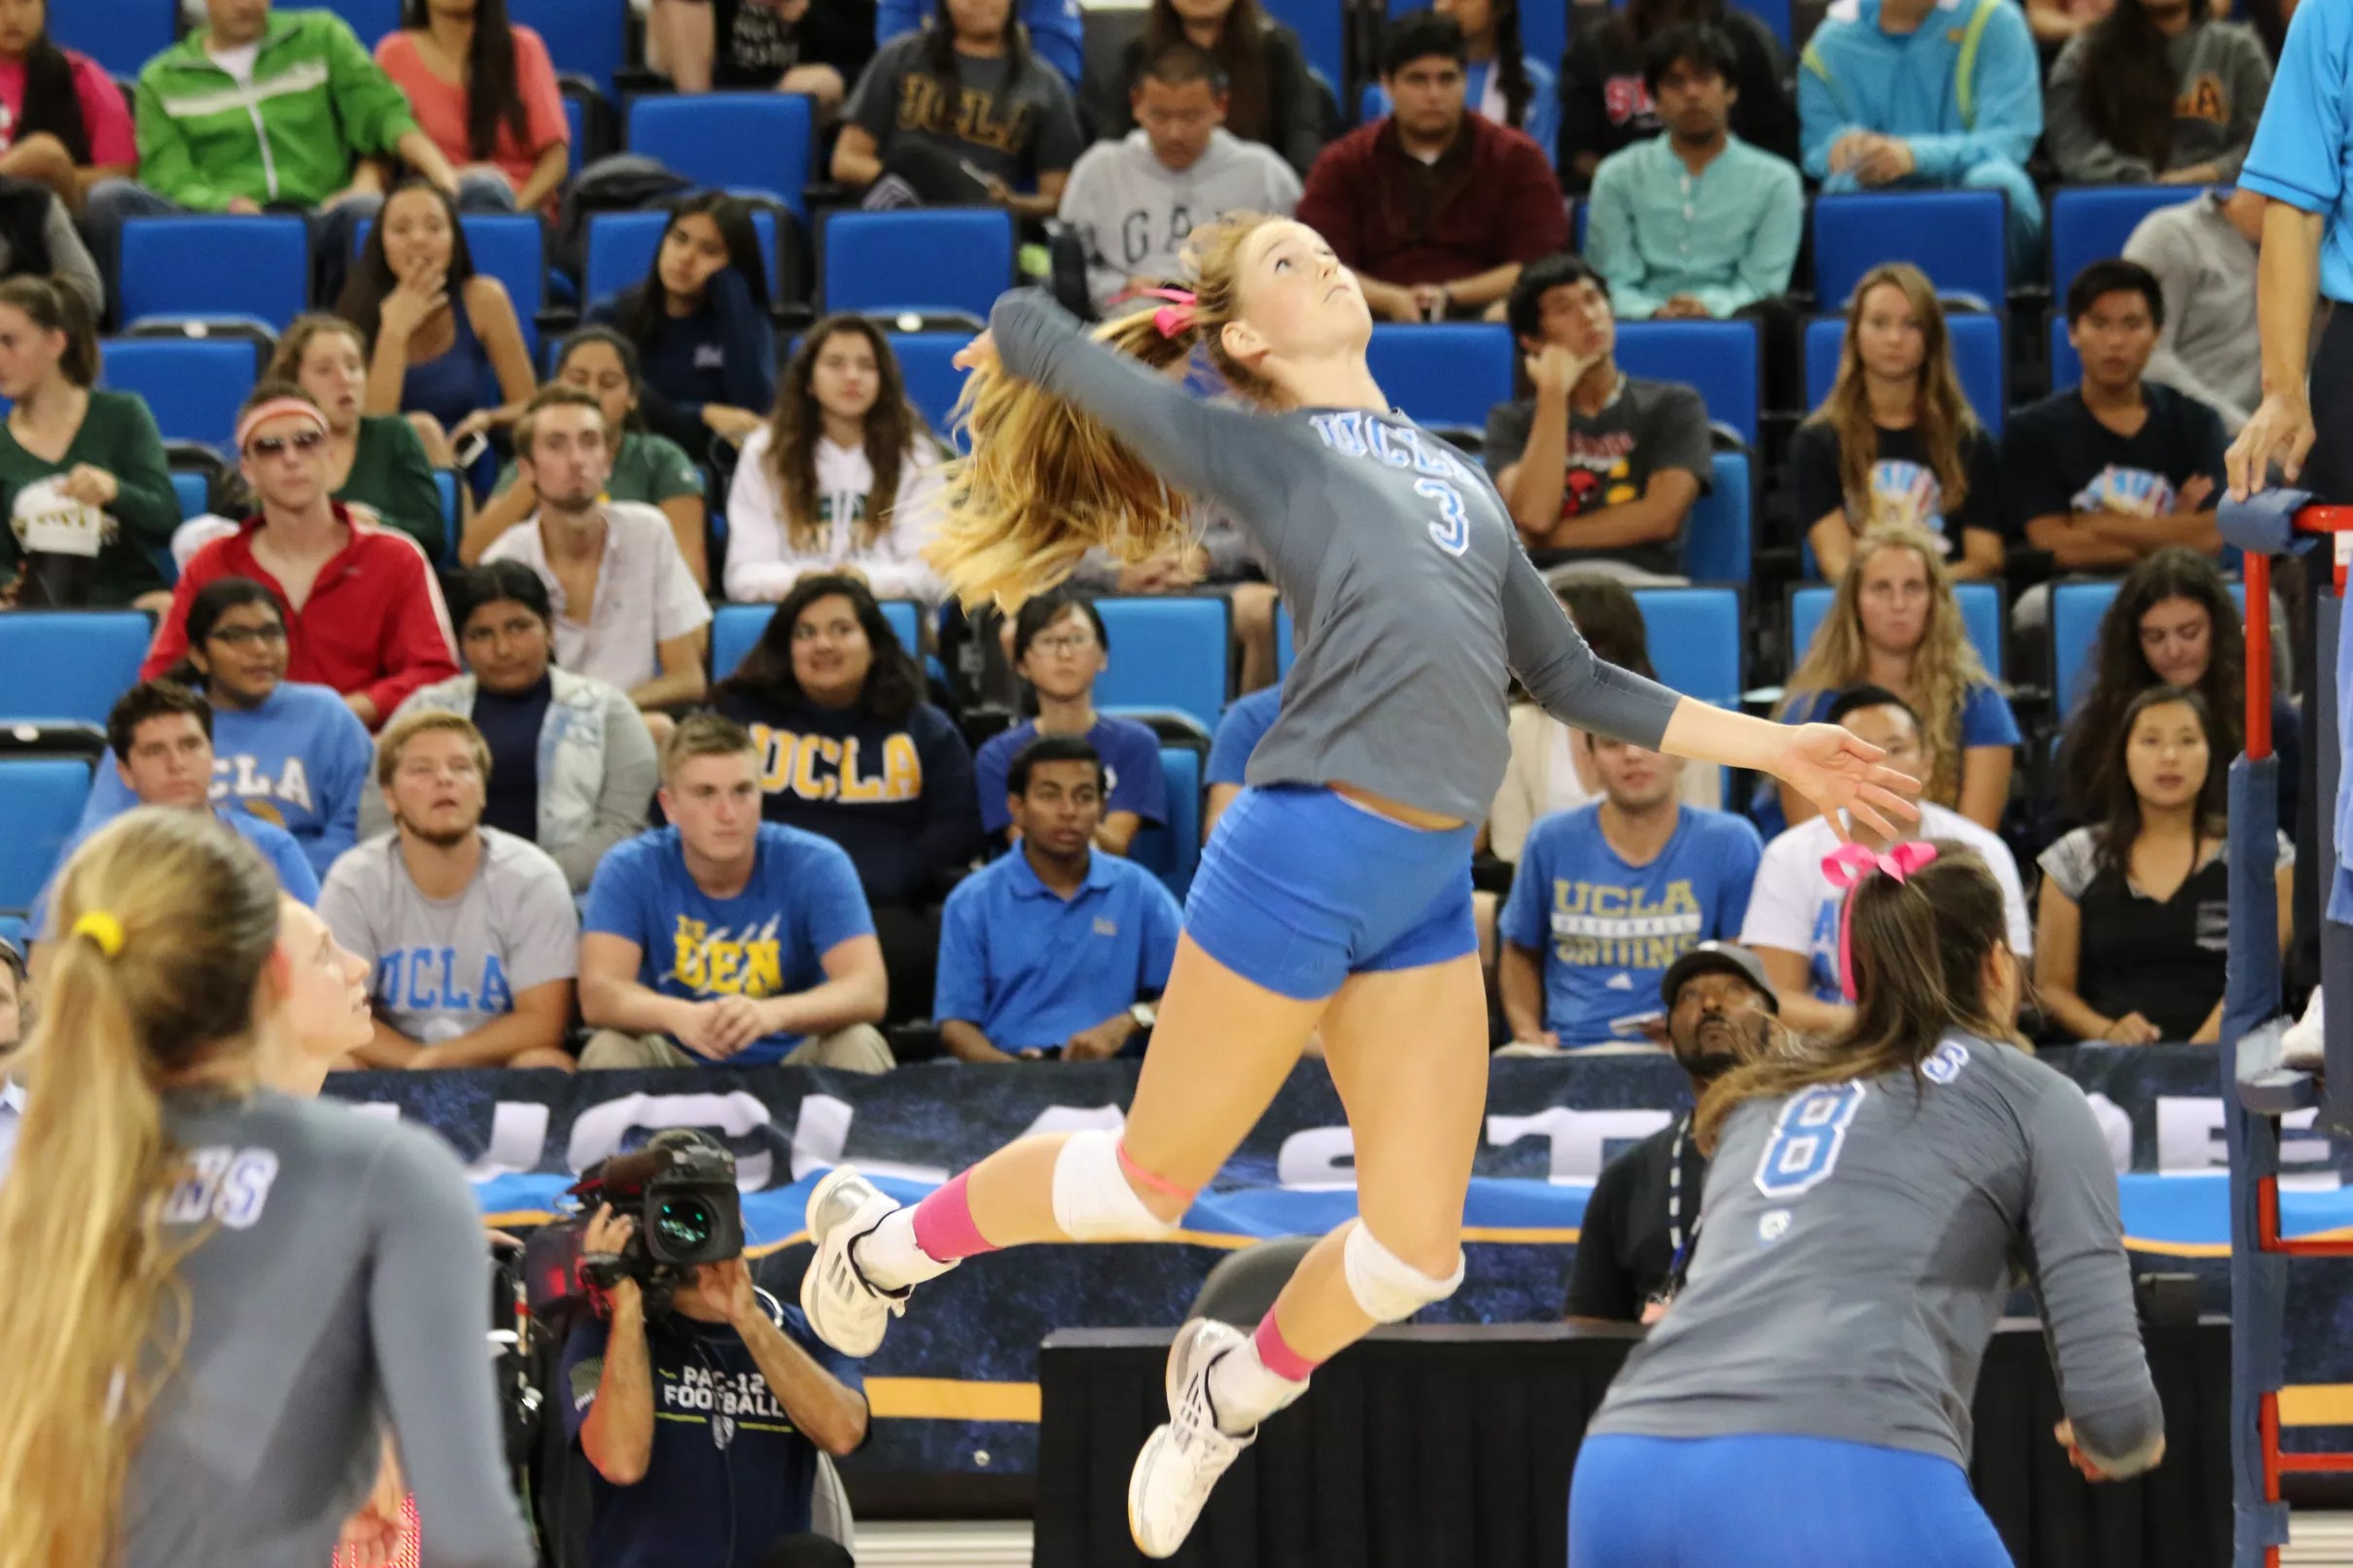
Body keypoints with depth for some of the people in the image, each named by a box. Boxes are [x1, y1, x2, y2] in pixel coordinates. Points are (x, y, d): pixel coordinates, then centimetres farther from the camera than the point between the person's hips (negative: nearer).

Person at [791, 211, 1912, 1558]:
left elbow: (1574, 678, 25)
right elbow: (1026, 328, 3)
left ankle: (1240, 1387, 30)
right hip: (1305, 850, -6)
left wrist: (1774, 747, 21)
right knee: (1155, 1179, 3)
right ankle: (893, 1243, 27)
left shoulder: (1458, 476, 23)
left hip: (1433, 888, 6)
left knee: (1417, 1248, 2)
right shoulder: (1255, 446, 3)